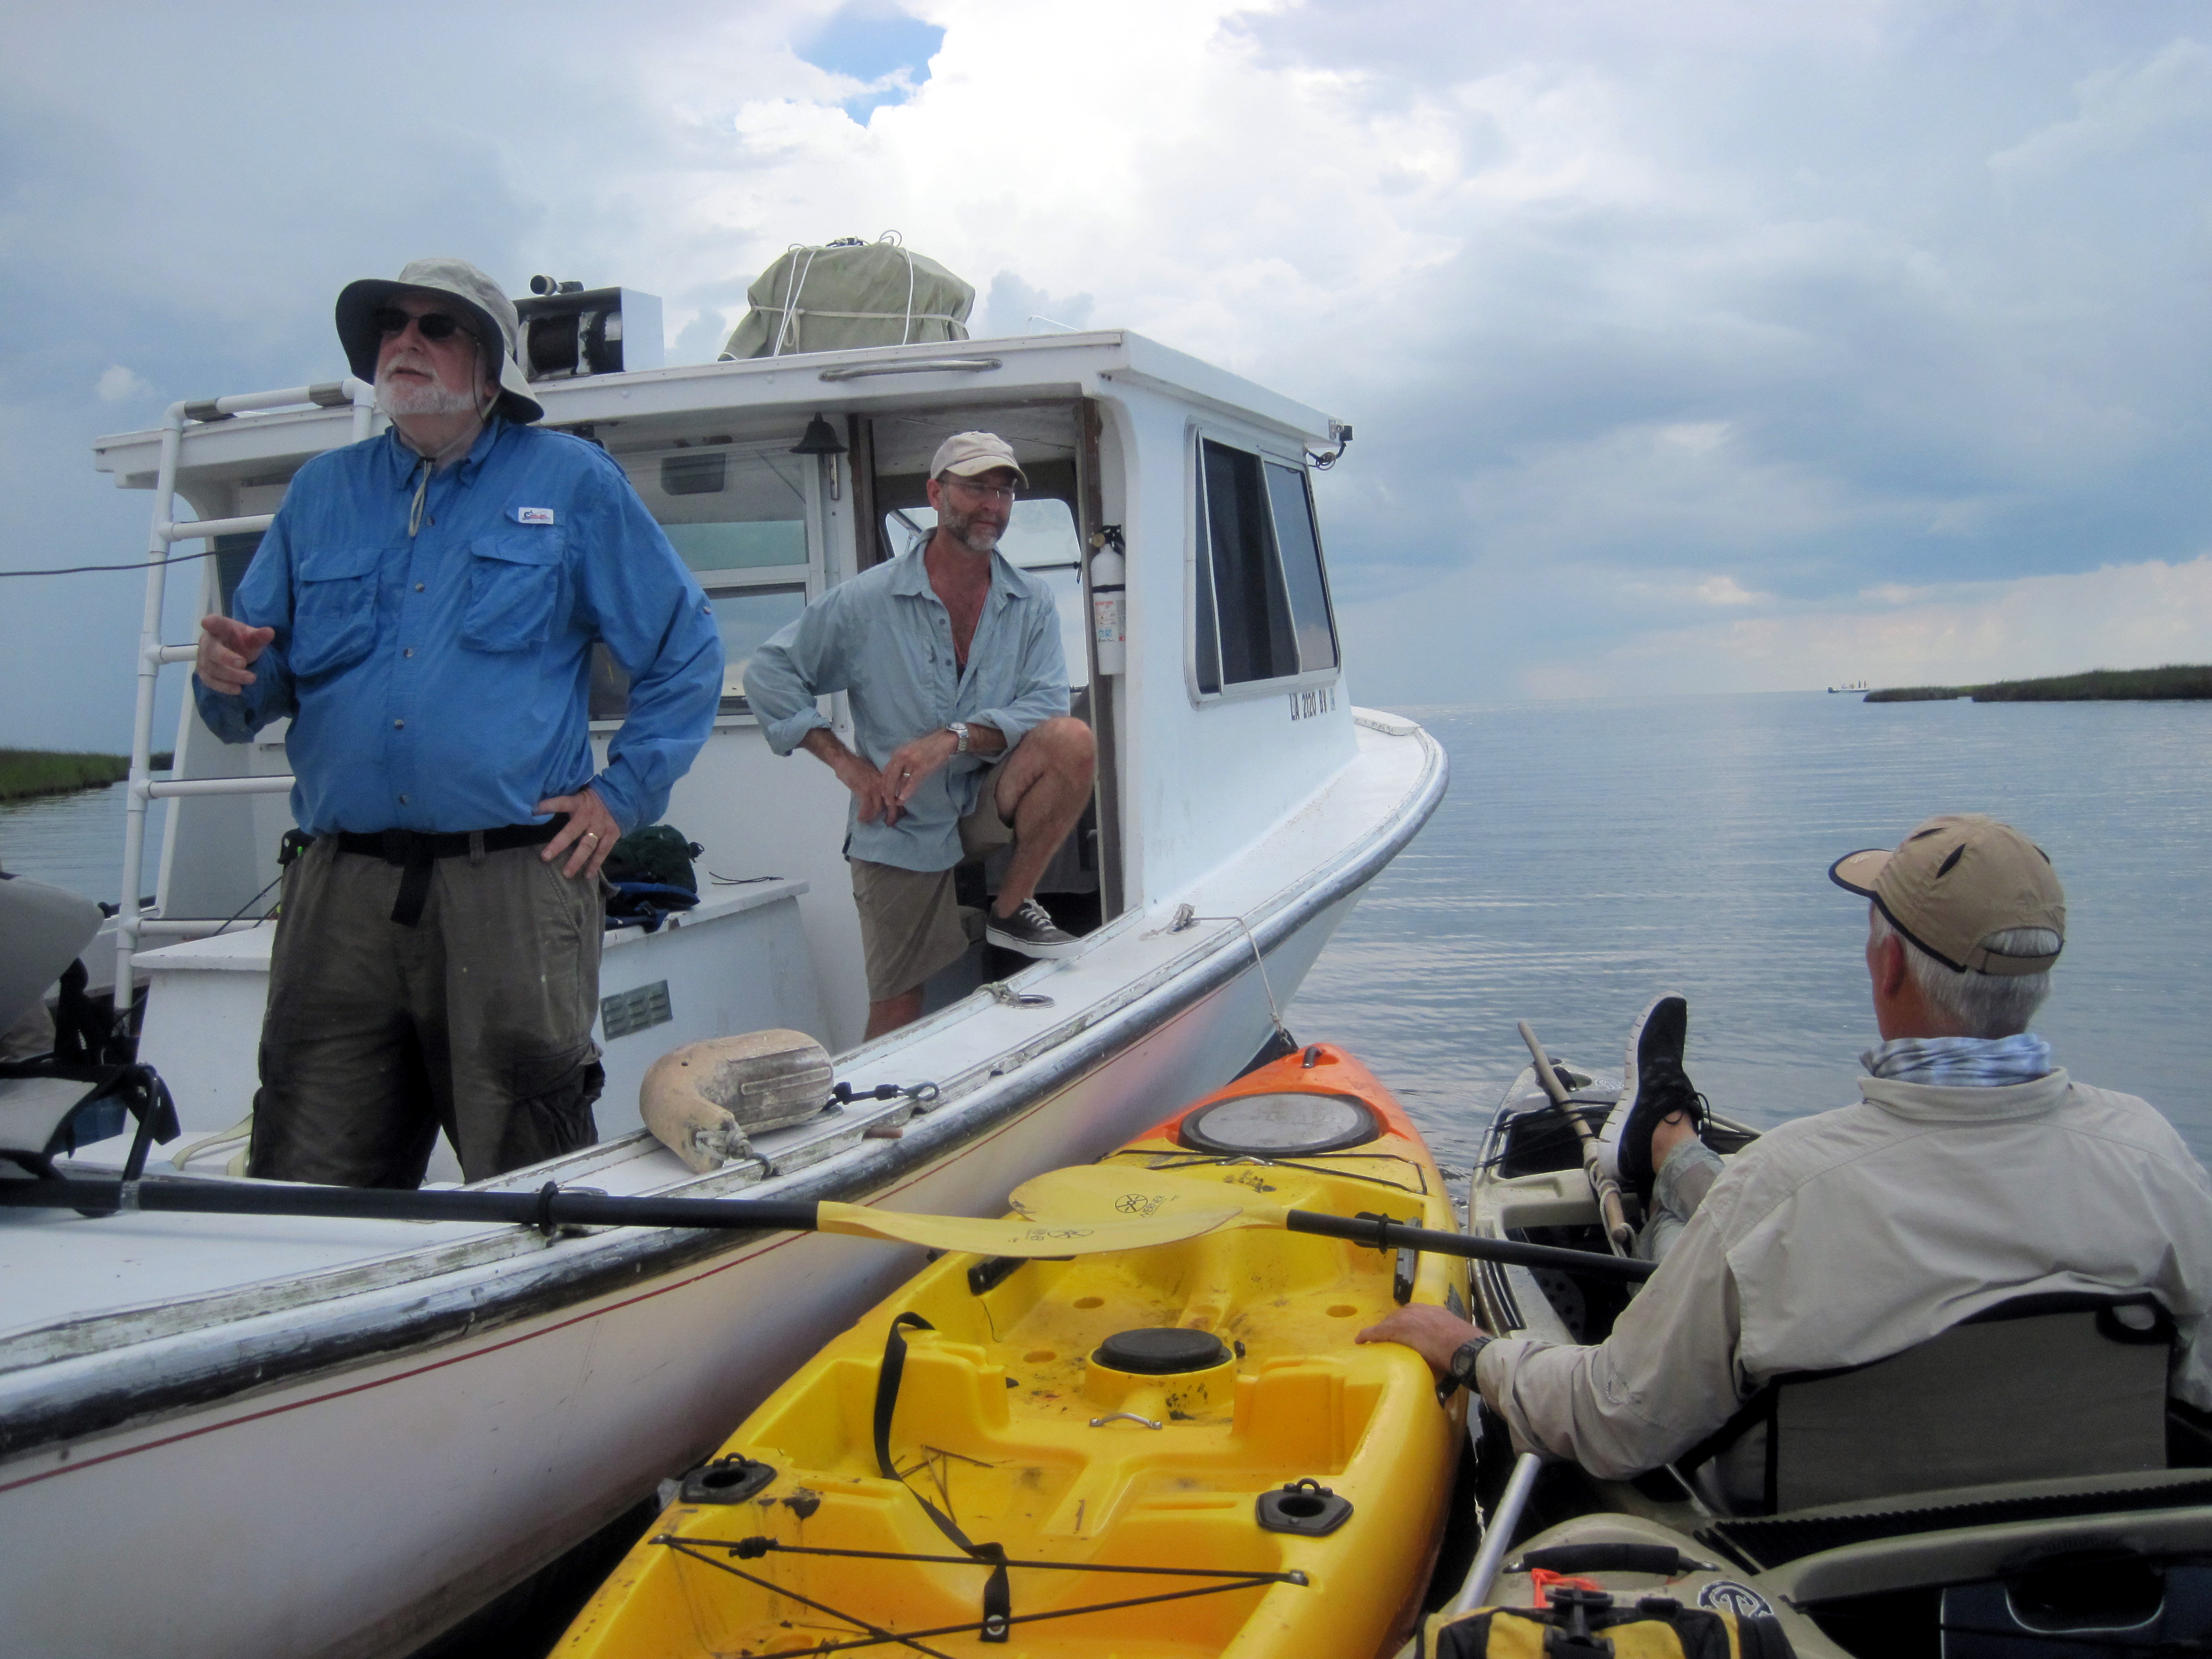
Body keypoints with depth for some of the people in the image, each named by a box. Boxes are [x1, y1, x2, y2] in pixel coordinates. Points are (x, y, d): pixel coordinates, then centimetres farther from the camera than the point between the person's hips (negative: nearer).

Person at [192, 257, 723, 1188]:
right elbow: (258, 693, 19)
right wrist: (228, 679, -4)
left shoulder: (571, 482, 9)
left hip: (512, 889, -3)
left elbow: (687, 650, 9)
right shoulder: (322, 492, 18)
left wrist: (624, 796, 1)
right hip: (340, 892, 4)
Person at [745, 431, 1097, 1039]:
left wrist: (953, 739, -27)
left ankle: (1012, 908, -9)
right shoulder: (867, 600, -6)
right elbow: (769, 672, -3)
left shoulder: (1032, 604, 0)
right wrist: (847, 763, -11)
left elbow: (1046, 707, -11)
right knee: (896, 1018, -2)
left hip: (989, 804, 2)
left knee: (1072, 740, -26)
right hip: (899, 829, -1)